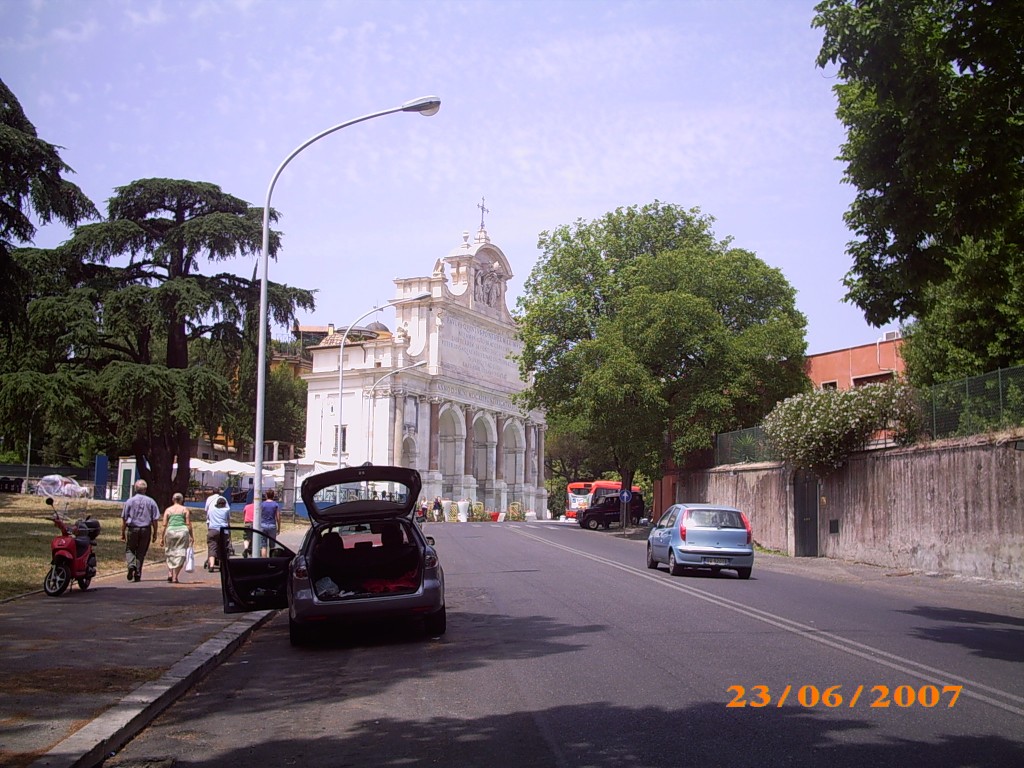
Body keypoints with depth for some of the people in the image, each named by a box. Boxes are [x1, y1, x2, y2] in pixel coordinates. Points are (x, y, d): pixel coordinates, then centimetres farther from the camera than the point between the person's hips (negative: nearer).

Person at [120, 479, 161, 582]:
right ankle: (137, 575, 9)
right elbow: (155, 520, 1)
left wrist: (122, 532, 6)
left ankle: (131, 565, -16)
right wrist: (155, 533, 8)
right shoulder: (151, 502, 2)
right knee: (141, 552, 9)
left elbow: (124, 519, 0)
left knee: (129, 549, 12)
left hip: (132, 529, -1)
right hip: (146, 530, 1)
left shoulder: (130, 501, 0)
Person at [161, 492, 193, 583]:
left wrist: (163, 538, 11)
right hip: (183, 531, -1)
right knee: (180, 555, 3)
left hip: (170, 531, 1)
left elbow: (165, 525, 6)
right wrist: (191, 536, 4)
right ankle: (175, 577, -2)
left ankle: (170, 574, 0)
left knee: (170, 554, 15)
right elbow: (188, 524, 1)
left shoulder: (168, 510, 11)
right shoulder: (185, 509, 8)